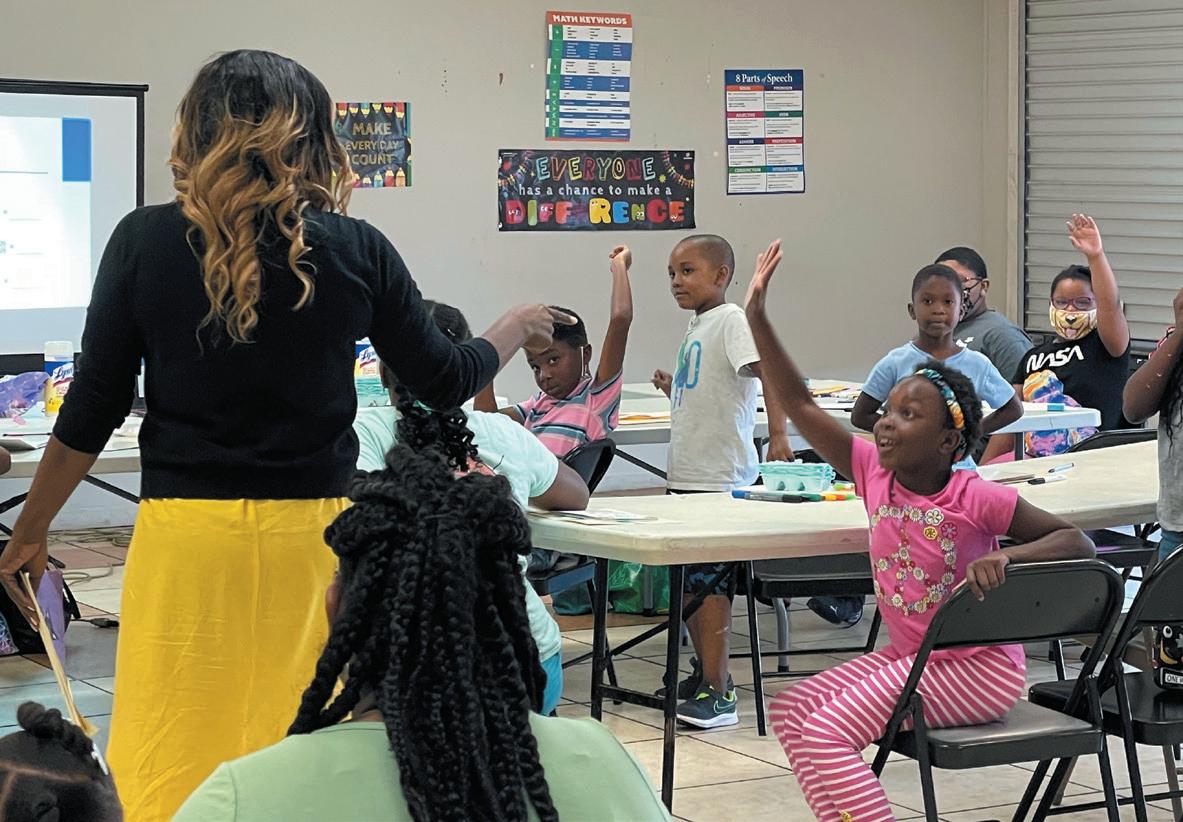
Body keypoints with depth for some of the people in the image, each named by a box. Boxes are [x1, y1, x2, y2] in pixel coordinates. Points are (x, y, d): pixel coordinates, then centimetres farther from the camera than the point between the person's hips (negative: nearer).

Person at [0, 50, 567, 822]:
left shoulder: (146, 242, -3)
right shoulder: (355, 251, -2)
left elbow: (93, 411, 0)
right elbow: (445, 381, 9)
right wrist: (517, 329, 29)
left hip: (186, 531, -1)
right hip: (312, 530, 1)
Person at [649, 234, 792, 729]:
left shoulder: (731, 320, -11)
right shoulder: (696, 325, 16)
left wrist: (778, 435, -32)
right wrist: (673, 390, 11)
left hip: (721, 478, -9)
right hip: (687, 474, 9)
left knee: (709, 584, -9)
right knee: (686, 581, 16)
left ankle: (718, 692, -6)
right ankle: (704, 673, 29)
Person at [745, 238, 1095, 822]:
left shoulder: (978, 499, -18)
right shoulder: (874, 471, -2)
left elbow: (1077, 542, -17)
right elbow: (800, 406, -3)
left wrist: (1006, 555, -34)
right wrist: (757, 318, -8)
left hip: (979, 668, -7)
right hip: (907, 656, 7)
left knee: (827, 732, -20)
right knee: (790, 711, 1)